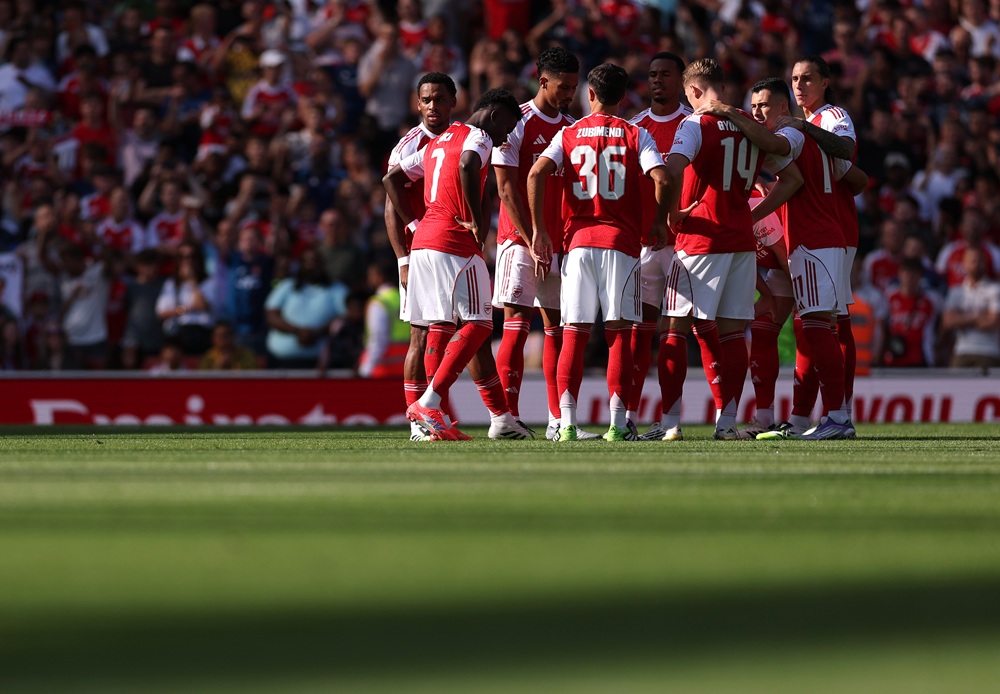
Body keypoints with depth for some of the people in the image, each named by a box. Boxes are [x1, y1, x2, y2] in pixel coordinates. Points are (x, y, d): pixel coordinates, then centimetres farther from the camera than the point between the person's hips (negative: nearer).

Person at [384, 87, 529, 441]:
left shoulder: (437, 142, 24)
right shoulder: (478, 137, -2)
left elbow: (392, 179, 27)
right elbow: (467, 166, -25)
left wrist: (412, 222, 21)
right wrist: (479, 222, -18)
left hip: (423, 240, 9)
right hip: (455, 243, -9)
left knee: (439, 326, 7)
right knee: (477, 325, -6)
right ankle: (429, 404, -17)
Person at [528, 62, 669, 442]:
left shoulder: (569, 134, 9)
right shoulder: (635, 135, 5)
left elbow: (537, 173, -5)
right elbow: (661, 179, -10)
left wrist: (539, 229, -2)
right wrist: (660, 222, 6)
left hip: (578, 240, 1)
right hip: (622, 240, -1)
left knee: (574, 333, 2)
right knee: (619, 332, 0)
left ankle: (567, 421, -6)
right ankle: (618, 421, -6)